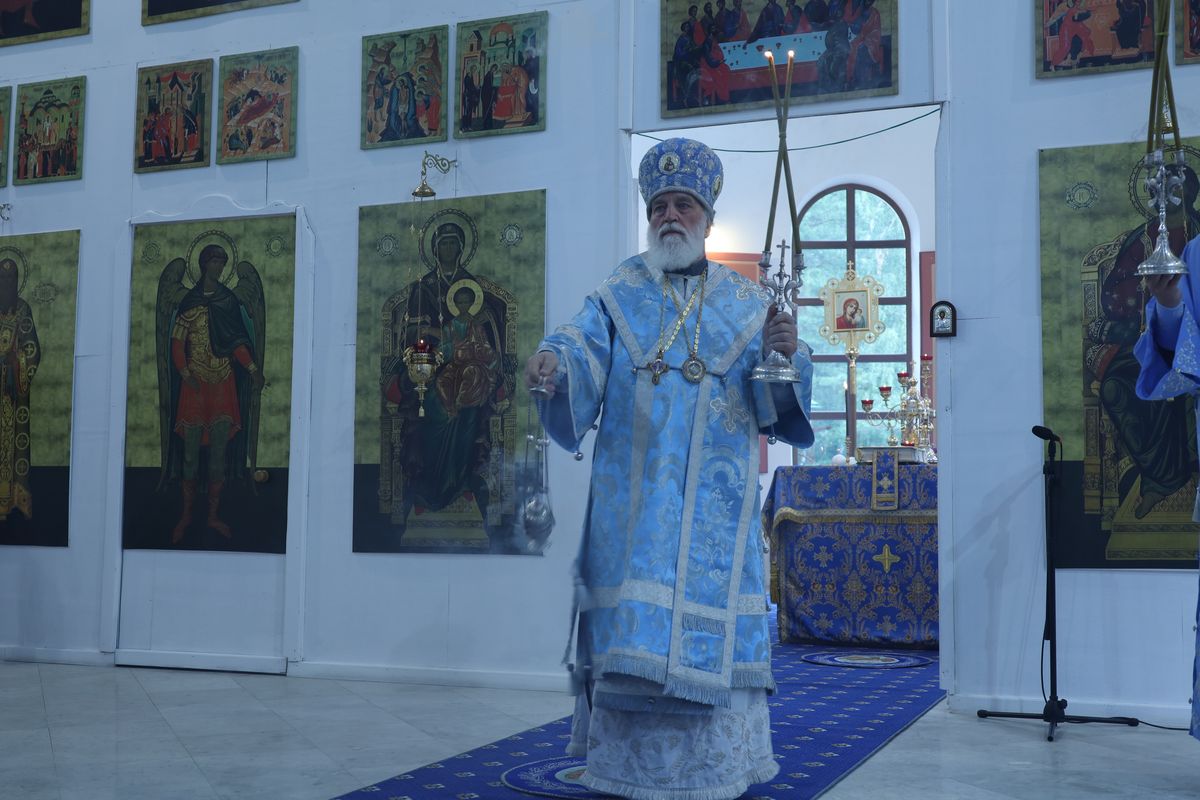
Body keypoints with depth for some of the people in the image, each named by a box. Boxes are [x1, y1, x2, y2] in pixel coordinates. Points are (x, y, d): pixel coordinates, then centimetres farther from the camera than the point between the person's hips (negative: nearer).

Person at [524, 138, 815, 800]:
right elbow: (581, 354, -11)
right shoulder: (617, 299, 7)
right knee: (634, 626, -3)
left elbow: (781, 409, 2)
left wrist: (786, 356, -19)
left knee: (710, 624, 1)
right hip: (635, 499, -1)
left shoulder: (746, 306, 9)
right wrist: (553, 363, -34)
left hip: (714, 503, 1)